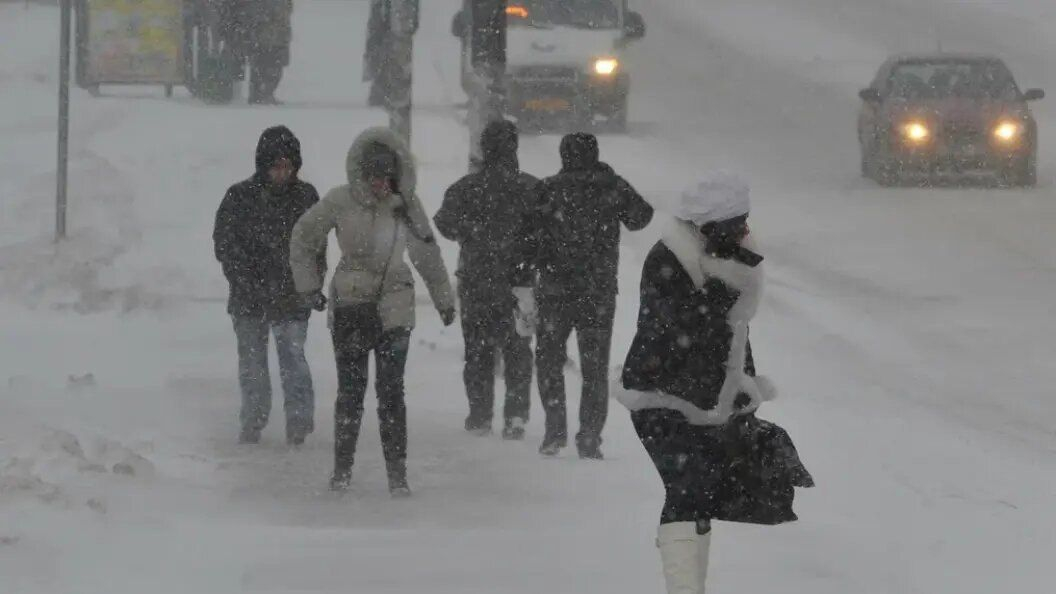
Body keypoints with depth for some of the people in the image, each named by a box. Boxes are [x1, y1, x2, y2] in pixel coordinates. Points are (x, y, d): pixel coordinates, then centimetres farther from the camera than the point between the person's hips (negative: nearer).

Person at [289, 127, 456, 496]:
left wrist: (444, 299, 20)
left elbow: (427, 254, 14)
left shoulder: (406, 204, 1)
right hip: (349, 306, 0)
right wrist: (309, 285, 8)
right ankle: (342, 469, 15)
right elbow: (303, 237, 11)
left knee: (391, 391, -5)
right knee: (350, 390, 3)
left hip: (394, 309, 0)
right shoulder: (340, 202, -4)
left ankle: (397, 473, -3)